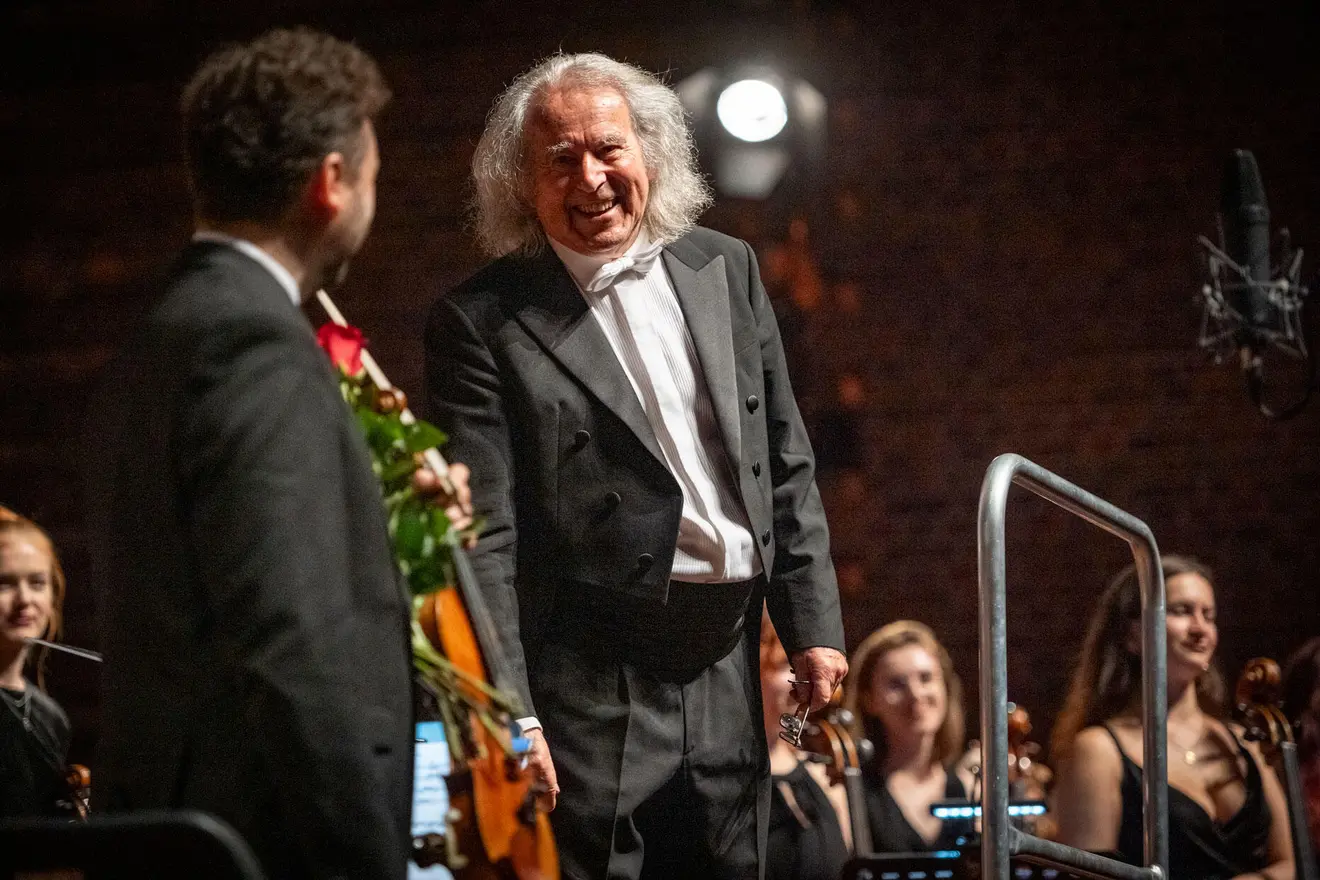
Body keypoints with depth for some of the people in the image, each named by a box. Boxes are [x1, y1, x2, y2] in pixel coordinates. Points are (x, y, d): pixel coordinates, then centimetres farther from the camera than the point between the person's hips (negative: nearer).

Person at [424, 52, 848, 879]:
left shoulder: (726, 270, 11)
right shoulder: (483, 321, -6)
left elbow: (787, 470, 15)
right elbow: (480, 538, -10)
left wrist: (814, 625, 8)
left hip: (726, 676, 5)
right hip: (590, 685, -5)